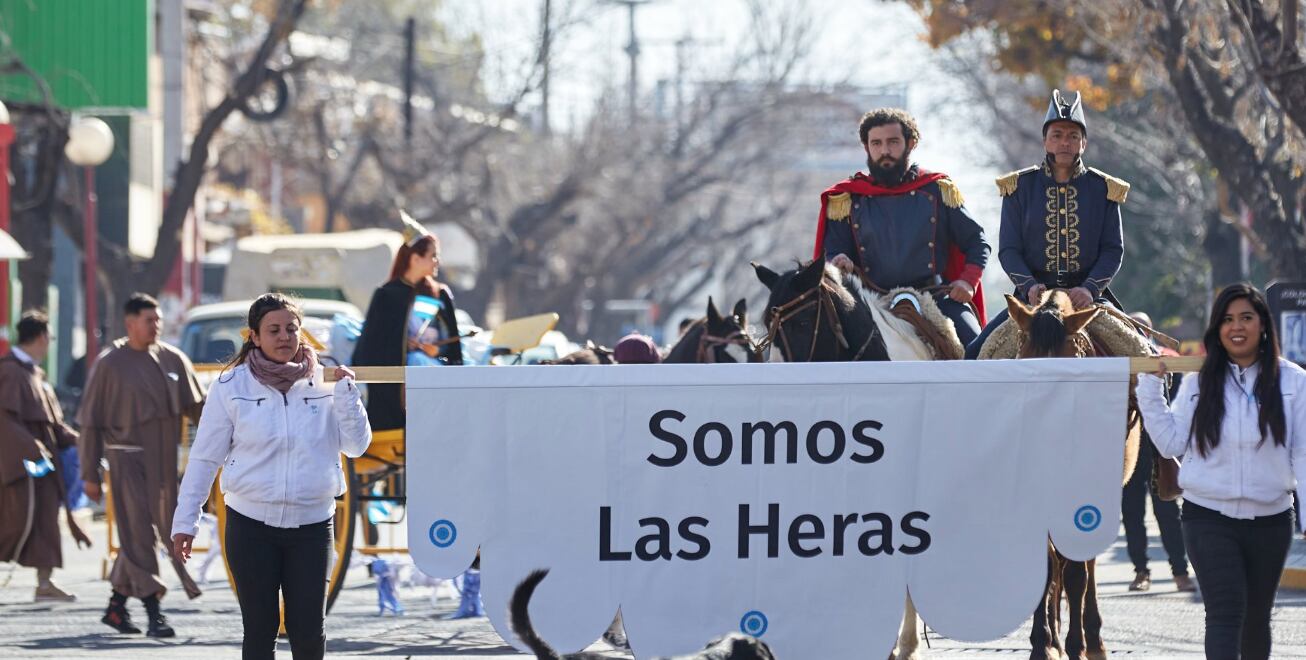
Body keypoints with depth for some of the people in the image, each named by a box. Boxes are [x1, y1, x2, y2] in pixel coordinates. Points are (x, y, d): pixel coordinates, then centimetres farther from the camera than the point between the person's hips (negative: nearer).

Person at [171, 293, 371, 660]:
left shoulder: (323, 384, 2)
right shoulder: (232, 386, -2)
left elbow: (356, 445, 1)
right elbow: (204, 457, 2)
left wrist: (346, 392, -10)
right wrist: (185, 522, 0)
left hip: (311, 525, 1)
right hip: (251, 524, -1)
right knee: (260, 630, 2)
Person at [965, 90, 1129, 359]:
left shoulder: (1104, 189, 7)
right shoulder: (1019, 187, 6)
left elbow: (1113, 249, 3)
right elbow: (1008, 249, 3)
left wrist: (1090, 288, -15)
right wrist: (1029, 286, -16)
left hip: (1089, 294, 0)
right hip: (1034, 293, 0)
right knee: (977, 354, -18)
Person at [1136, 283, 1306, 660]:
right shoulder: (1199, 384, 1)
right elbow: (1171, 443, 3)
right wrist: (1150, 389, -2)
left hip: (1270, 519, 1)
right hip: (1210, 518, -1)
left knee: (1256, 618, 16)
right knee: (1225, 611, -15)